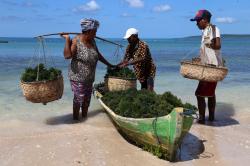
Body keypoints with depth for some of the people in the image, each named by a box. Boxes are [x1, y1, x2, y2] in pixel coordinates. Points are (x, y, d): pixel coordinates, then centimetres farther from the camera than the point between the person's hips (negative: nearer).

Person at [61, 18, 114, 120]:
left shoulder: (92, 41, 3)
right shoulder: (76, 41, -17)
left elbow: (98, 54, 17)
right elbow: (67, 55, -31)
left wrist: (109, 65, 21)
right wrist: (67, 39, -30)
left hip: (90, 77, 7)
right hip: (78, 76, -7)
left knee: (87, 99, 15)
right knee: (78, 99, 1)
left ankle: (85, 118, 29)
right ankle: (75, 119, 18)